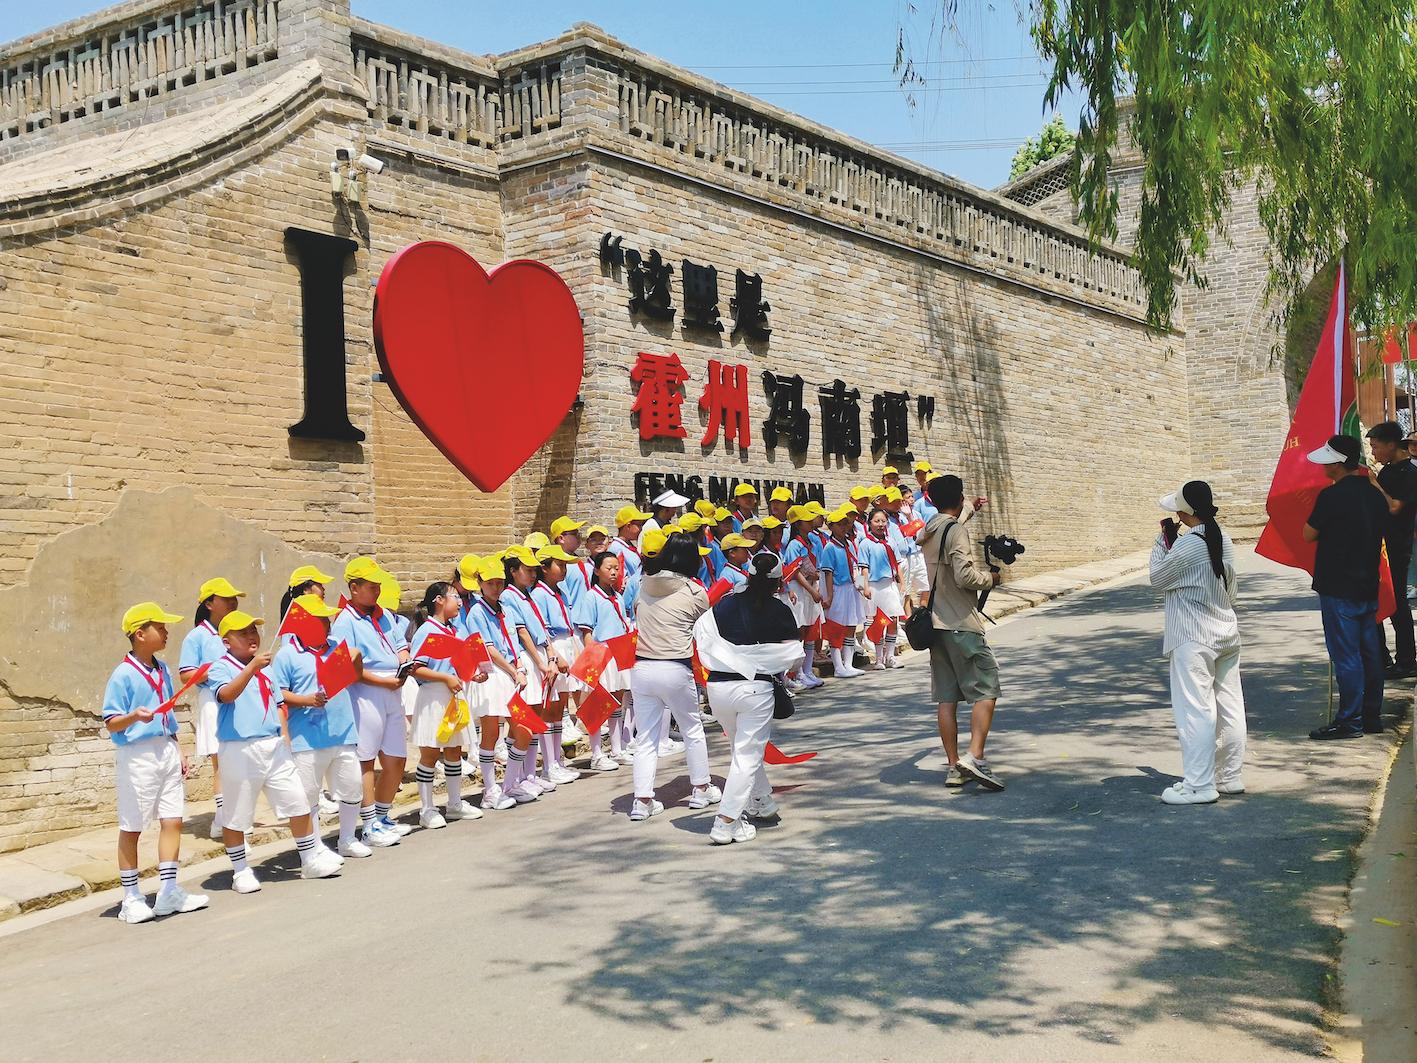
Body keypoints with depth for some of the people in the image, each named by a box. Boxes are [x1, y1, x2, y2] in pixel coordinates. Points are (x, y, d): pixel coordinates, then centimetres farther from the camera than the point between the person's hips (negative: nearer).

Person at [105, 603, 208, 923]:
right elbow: (111, 724, -14)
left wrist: (178, 751, 16)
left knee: (173, 820, 6)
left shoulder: (163, 671, 10)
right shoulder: (123, 675, -11)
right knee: (131, 827, 3)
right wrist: (134, 716, -33)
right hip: (136, 755, -7)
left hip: (166, 751, 7)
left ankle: (168, 891, 15)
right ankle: (131, 898, 11)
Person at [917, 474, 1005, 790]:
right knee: (986, 690, -4)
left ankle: (953, 766, 9)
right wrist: (989, 578, -2)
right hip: (962, 623, -8)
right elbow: (964, 575, -21)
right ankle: (975, 757, -17)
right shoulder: (956, 531, -13)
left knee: (946, 697, 7)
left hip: (936, 622, 8)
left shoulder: (926, 533, 12)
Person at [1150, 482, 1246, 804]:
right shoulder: (1225, 541, 7)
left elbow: (1158, 578, -6)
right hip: (1227, 633, 8)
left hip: (1194, 639, -8)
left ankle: (1199, 785, -2)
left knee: (1195, 711, -4)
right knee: (1230, 707, 11)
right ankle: (1230, 777, 20)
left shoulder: (1187, 545, -18)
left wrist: (1162, 541, 1)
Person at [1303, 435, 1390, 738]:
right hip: (1368, 587, 8)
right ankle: (1372, 716, 19)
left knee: (1345, 656, -4)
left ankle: (1349, 721, -1)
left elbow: (1309, 535, -8)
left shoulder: (1332, 495, -17)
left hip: (1337, 588, -8)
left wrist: (1315, 517, 9)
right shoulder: (1375, 494, 7)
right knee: (1370, 653, 12)